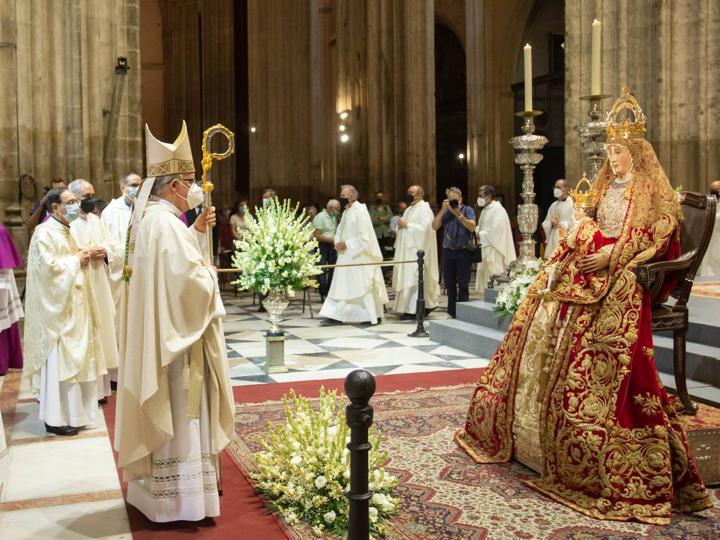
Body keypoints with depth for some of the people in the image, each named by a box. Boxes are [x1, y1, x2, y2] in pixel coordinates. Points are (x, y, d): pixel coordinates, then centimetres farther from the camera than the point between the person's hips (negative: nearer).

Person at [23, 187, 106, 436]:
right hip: (56, 307, -10)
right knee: (58, 361, -5)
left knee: (73, 358, 14)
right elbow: (48, 266, -24)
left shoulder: (65, 231, 15)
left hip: (72, 306, 10)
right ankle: (55, 418, 3)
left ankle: (71, 412, 24)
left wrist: (82, 257, 6)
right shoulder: (44, 233, -14)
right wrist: (76, 260, -12)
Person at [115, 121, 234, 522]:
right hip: (175, 333, -10)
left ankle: (156, 490, 29)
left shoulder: (150, 217, 10)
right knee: (178, 414, -1)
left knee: (165, 414, 17)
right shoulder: (166, 223, -21)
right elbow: (190, 279, -25)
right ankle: (177, 501, 10)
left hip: (158, 333, 10)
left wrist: (196, 230, 11)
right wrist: (210, 272, -5)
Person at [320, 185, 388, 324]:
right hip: (346, 255, 9)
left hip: (359, 256, -9)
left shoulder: (360, 211, -14)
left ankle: (372, 315, 6)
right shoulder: (346, 211, 13)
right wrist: (338, 242, -1)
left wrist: (347, 244, -17)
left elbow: (364, 236, -19)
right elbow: (340, 231, 19)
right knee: (343, 285, 7)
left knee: (363, 285, -2)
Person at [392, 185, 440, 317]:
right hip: (407, 249, 9)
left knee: (415, 279, -9)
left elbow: (425, 228, -21)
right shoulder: (410, 209, 18)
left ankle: (417, 309, -6)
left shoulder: (424, 209, -10)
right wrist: (401, 225, 5)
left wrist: (407, 225, -18)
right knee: (406, 278, 8)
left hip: (417, 249, -9)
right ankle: (409, 307, 13)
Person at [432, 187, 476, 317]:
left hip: (463, 251, -4)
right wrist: (443, 210, -11)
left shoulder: (467, 210, -1)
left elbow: (472, 227, -14)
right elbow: (434, 226, -4)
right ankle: (452, 312, 20)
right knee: (450, 284, 10)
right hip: (448, 251, 4)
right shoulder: (445, 212, 7)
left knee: (463, 284, 0)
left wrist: (458, 214, -19)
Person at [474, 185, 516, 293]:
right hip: (485, 250, 10)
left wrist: (479, 235, -14)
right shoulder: (485, 210, 17)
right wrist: (475, 231, 2)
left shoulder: (498, 210, -13)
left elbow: (495, 231, -22)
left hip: (494, 251, -10)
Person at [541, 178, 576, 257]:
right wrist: (551, 223, -7)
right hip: (553, 240, 6)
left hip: (566, 239, -6)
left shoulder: (572, 204, -5)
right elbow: (546, 223, 13)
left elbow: (573, 223, -11)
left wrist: (559, 224, -9)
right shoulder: (553, 205, 15)